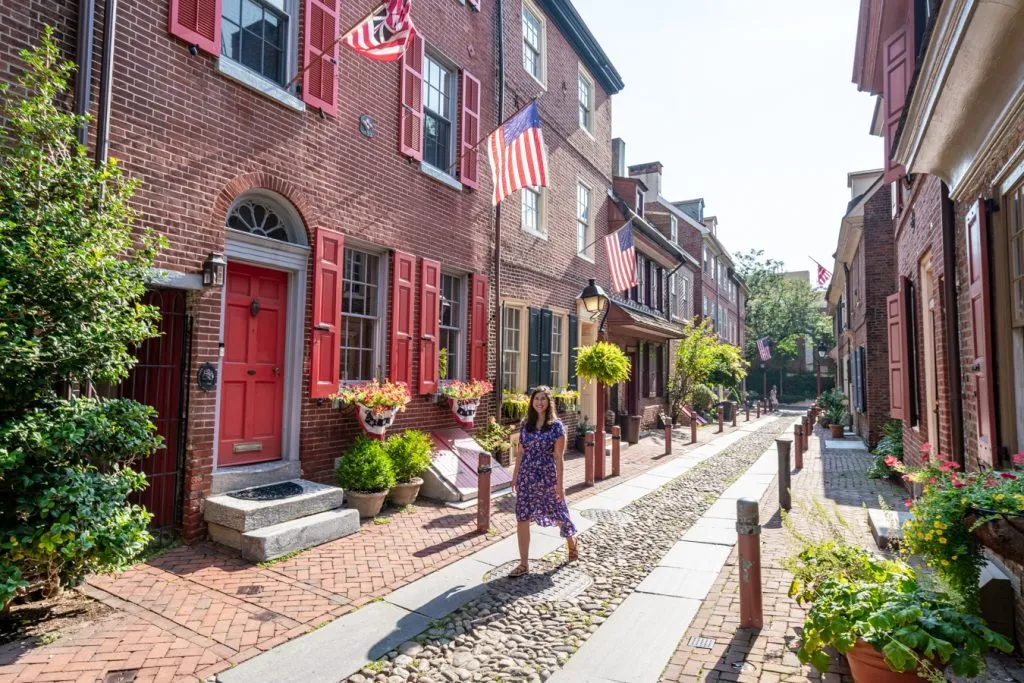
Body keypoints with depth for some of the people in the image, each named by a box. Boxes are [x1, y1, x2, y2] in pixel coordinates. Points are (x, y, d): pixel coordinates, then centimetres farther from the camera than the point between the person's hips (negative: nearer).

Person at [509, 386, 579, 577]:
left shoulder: (556, 426, -7)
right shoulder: (525, 424, 4)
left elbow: (558, 457, -8)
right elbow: (520, 452, 10)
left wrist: (560, 482, -10)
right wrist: (515, 476, 10)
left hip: (547, 476, -3)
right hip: (526, 477, 3)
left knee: (558, 513, 12)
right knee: (522, 519, 1)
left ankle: (572, 542, 43)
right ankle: (524, 563, 14)